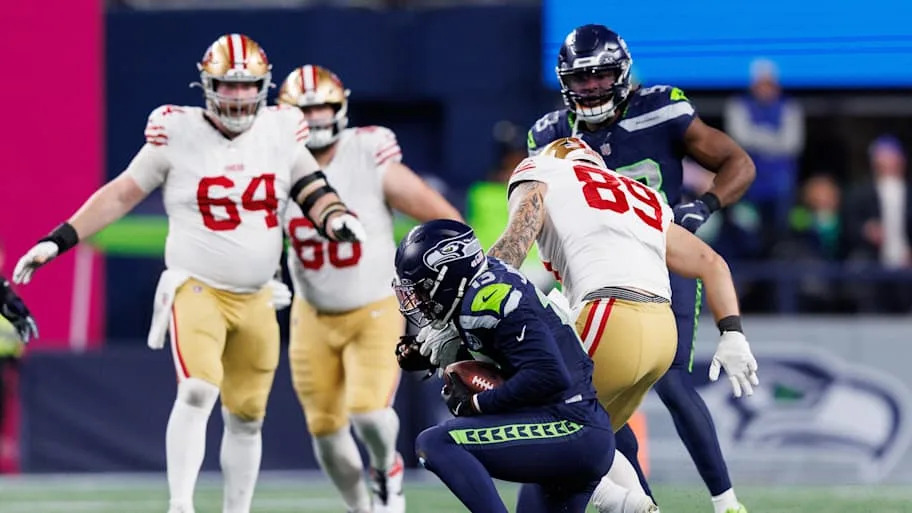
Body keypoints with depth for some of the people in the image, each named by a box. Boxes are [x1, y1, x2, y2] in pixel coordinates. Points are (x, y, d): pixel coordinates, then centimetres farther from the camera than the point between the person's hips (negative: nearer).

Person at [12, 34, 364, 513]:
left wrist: (338, 219, -18)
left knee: (246, 417, 11)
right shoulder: (178, 134, -7)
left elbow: (314, 193, 6)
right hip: (197, 289, -4)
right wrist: (57, 241, -4)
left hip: (255, 300, 4)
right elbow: (121, 194, -1)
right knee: (198, 391, -25)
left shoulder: (280, 133, 3)